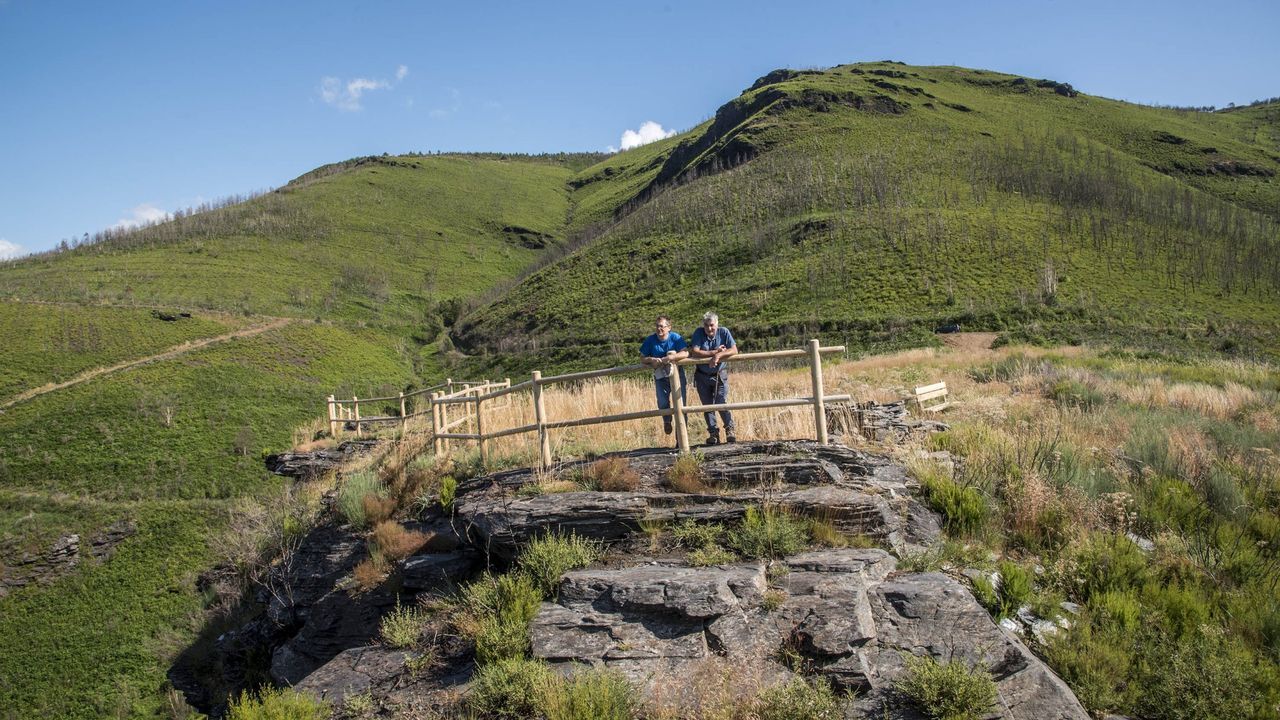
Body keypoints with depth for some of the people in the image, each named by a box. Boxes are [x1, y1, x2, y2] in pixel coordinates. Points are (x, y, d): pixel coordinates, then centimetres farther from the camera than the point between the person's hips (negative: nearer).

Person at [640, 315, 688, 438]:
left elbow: (685, 353, -23)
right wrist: (652, 360, -24)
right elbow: (643, 359, -3)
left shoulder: (675, 337, -12)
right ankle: (667, 421, 27)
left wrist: (671, 357, -35)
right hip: (660, 376, 1)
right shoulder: (650, 340, -7)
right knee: (663, 403, -9)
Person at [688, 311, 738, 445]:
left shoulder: (724, 332, -10)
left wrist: (718, 356, -33)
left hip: (720, 375, -2)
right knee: (707, 406, 7)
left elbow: (734, 350, -18)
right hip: (702, 376, 2)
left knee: (721, 404, -11)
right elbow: (694, 352, -22)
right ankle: (713, 433, 19)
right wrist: (715, 352, -23)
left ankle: (730, 430, 7)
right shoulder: (698, 333, -11)